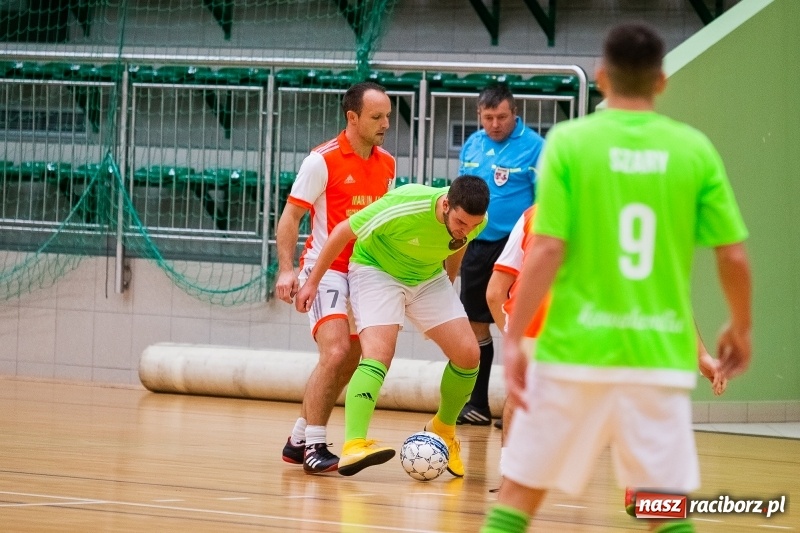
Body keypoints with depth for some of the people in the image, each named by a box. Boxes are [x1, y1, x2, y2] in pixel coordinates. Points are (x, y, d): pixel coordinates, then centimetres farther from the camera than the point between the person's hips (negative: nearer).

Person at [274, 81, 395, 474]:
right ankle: (314, 447, -16)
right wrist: (286, 269, -19)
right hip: (325, 269, -7)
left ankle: (298, 441, 24)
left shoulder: (386, 164, 8)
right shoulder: (323, 160, -11)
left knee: (348, 364, 11)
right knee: (336, 352, -22)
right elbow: (290, 217, -8)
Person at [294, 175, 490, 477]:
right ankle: (354, 446, -37)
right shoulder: (404, 207, -35)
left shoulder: (475, 221, -19)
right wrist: (312, 282, -13)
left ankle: (443, 430, 17)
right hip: (376, 270, -5)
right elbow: (343, 231, -20)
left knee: (467, 353, -7)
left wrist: (446, 289, 22)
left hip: (429, 278, 6)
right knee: (379, 353, -27)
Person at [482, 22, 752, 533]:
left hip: (575, 350, -1)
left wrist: (513, 339, -3)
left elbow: (548, 251, -9)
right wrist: (740, 328, 19)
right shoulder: (695, 148, 1)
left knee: (520, 491, 9)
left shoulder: (569, 141, -4)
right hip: (661, 355, 1)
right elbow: (734, 256, 2)